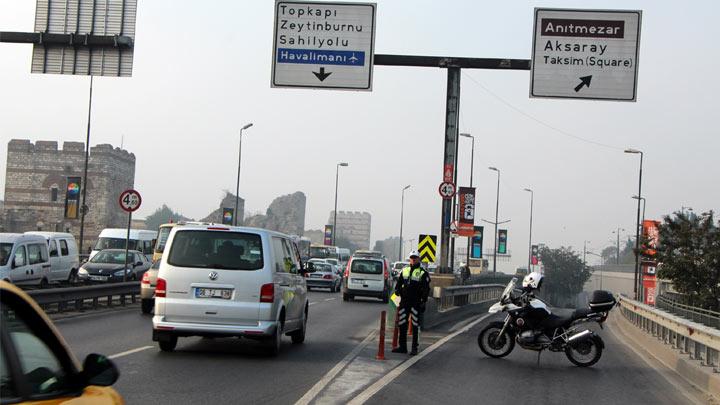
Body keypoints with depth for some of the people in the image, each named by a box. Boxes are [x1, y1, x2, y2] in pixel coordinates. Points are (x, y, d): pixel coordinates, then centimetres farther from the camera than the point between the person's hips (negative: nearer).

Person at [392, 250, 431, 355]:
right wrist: (397, 290, 0)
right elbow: (398, 283, 20)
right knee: (402, 325, 7)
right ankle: (402, 346, 16)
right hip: (404, 301, 5)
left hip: (416, 303, -5)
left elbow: (426, 289, -4)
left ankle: (414, 348, 3)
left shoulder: (423, 273, 0)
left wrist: (423, 301, -11)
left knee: (415, 326, -2)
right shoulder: (404, 271, 14)